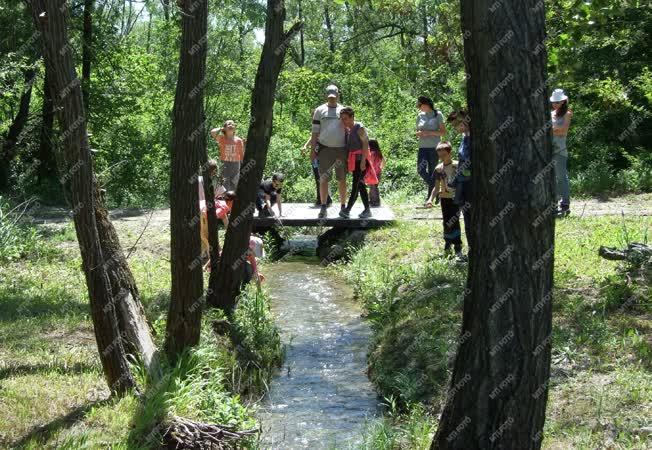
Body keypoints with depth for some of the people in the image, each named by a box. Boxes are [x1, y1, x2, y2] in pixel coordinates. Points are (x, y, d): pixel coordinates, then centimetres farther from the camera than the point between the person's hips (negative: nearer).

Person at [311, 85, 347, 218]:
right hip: (324, 149, -1)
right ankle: (323, 207, 0)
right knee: (323, 179, -3)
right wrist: (313, 149, -1)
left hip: (341, 150, 1)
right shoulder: (319, 110, 8)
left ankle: (343, 206, 14)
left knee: (342, 180, 6)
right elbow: (315, 132, 6)